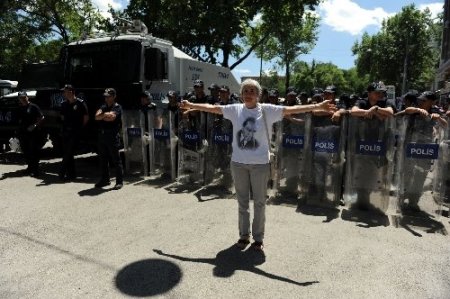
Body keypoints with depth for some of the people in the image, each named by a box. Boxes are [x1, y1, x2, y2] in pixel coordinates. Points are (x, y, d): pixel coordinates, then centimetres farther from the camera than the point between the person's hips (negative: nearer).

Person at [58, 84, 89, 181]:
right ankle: (71, 173, 16)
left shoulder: (80, 103, -7)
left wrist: (80, 128, 0)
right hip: (66, 131, 6)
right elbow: (62, 117, 22)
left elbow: (86, 117, -3)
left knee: (68, 153, -8)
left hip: (75, 132, -6)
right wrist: (65, 126, 13)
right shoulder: (64, 104, 11)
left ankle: (62, 172, 0)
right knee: (66, 153, 8)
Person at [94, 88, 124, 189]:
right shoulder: (103, 107, 18)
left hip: (112, 136, -7)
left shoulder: (117, 107, -1)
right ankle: (105, 179, 24)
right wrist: (106, 115, -11)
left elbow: (112, 117, -17)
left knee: (116, 160, -3)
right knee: (103, 159, 12)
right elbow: (97, 117, 3)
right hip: (102, 136, 7)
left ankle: (119, 181, 4)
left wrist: (102, 116, -3)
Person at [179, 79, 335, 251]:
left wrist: (318, 106, -18)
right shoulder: (235, 109, 0)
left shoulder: (267, 110, -6)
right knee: (242, 202, 14)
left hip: (260, 164, -2)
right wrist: (190, 105, 10)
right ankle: (244, 235, 31)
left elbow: (291, 109, -11)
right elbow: (212, 108, 6)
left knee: (259, 202, 9)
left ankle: (258, 237, 26)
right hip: (238, 163, 2)